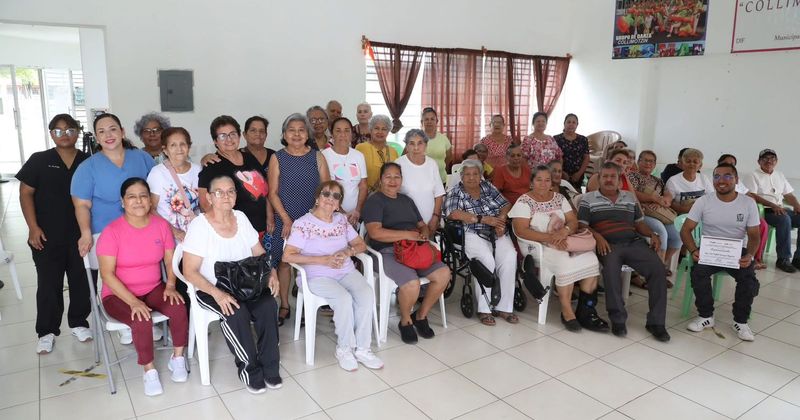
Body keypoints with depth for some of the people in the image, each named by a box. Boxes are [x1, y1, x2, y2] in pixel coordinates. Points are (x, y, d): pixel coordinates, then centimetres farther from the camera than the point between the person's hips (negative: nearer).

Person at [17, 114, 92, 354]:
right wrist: (33, 227, -8)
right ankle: (47, 331, 19)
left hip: (80, 234, 1)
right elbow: (26, 193, 0)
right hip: (47, 236, -1)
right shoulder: (39, 160, 0)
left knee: (80, 280, 9)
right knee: (49, 284, 6)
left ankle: (78, 323, 27)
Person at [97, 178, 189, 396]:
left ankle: (177, 358, -3)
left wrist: (170, 285, -14)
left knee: (179, 308, -25)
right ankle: (149, 370, -8)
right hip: (119, 294, -3)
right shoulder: (112, 231, -14)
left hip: (153, 289, 3)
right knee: (142, 320, -31)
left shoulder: (161, 224, -3)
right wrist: (133, 301, -26)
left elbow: (170, 261, 4)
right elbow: (107, 274, -17)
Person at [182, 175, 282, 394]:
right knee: (236, 312, -32)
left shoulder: (241, 218, 4)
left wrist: (271, 273, -10)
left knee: (268, 304, -24)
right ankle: (249, 368, -11)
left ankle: (269, 366, -9)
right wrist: (218, 294, -28)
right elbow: (190, 272, -14)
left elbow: (260, 254, 11)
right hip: (210, 290, -4)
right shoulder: (199, 225, -11)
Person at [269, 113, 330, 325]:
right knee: (284, 260, 5)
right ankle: (284, 306, 20)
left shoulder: (317, 156, 3)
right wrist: (287, 220, -8)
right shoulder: (277, 158, 1)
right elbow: (273, 193, -2)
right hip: (285, 220, 0)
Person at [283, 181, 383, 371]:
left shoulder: (342, 220, 12)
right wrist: (323, 260, -18)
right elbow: (287, 256, -12)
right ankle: (344, 348, -9)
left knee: (367, 293, -24)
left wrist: (347, 251, -8)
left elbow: (361, 244, 16)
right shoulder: (303, 224, -5)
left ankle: (362, 348, -13)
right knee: (344, 298, -31)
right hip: (318, 275, -5)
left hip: (346, 271, 5)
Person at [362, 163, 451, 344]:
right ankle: (405, 321, 0)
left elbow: (422, 225, 25)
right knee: (412, 283, -32)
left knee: (443, 273, -17)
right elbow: (375, 232, -15)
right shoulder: (374, 201, 0)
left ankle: (421, 315, 5)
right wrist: (407, 235, -17)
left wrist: (424, 234, -1)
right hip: (388, 252, -7)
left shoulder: (406, 200, 23)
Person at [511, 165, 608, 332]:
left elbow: (574, 222, 8)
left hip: (564, 242, 5)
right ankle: (567, 311, -18)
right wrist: (550, 238, -22)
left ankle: (585, 309, -13)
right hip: (537, 245, -5)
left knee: (591, 259, -21)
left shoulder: (559, 198, 13)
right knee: (565, 261, -33)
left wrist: (565, 230, -17)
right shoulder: (524, 202, -3)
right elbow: (521, 230, -14)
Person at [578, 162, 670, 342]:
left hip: (635, 242, 4)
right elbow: (582, 225, 3)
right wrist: (597, 236, -15)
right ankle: (618, 319, -20)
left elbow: (639, 223, 27)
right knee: (611, 270, -36)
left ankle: (656, 321, -13)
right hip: (609, 245, -4)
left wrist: (652, 234, 7)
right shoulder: (588, 199, 12)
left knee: (658, 269, -21)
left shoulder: (630, 197, 25)